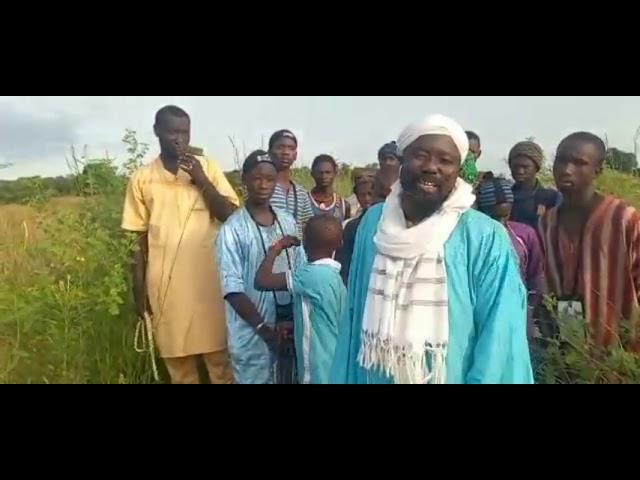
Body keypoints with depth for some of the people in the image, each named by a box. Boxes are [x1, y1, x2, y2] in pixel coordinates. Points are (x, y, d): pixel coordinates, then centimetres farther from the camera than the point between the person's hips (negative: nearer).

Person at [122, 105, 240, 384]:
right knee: (177, 362, 11)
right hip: (165, 285, 1)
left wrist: (201, 180, -14)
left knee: (220, 357, 5)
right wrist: (139, 290, 6)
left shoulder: (208, 168, 2)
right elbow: (140, 238, 7)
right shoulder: (142, 179, 4)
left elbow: (232, 216, -5)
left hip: (209, 280, -1)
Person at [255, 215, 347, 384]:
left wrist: (275, 249, -14)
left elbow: (262, 281, -27)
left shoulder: (312, 275, -24)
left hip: (320, 371, -8)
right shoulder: (332, 274, 4)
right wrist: (293, 325, 12)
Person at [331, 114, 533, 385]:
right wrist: (345, 378, 5)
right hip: (374, 376, 4)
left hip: (452, 377, -3)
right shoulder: (373, 222, -5)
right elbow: (354, 313, 1)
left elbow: (499, 340, -15)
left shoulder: (486, 239, -17)